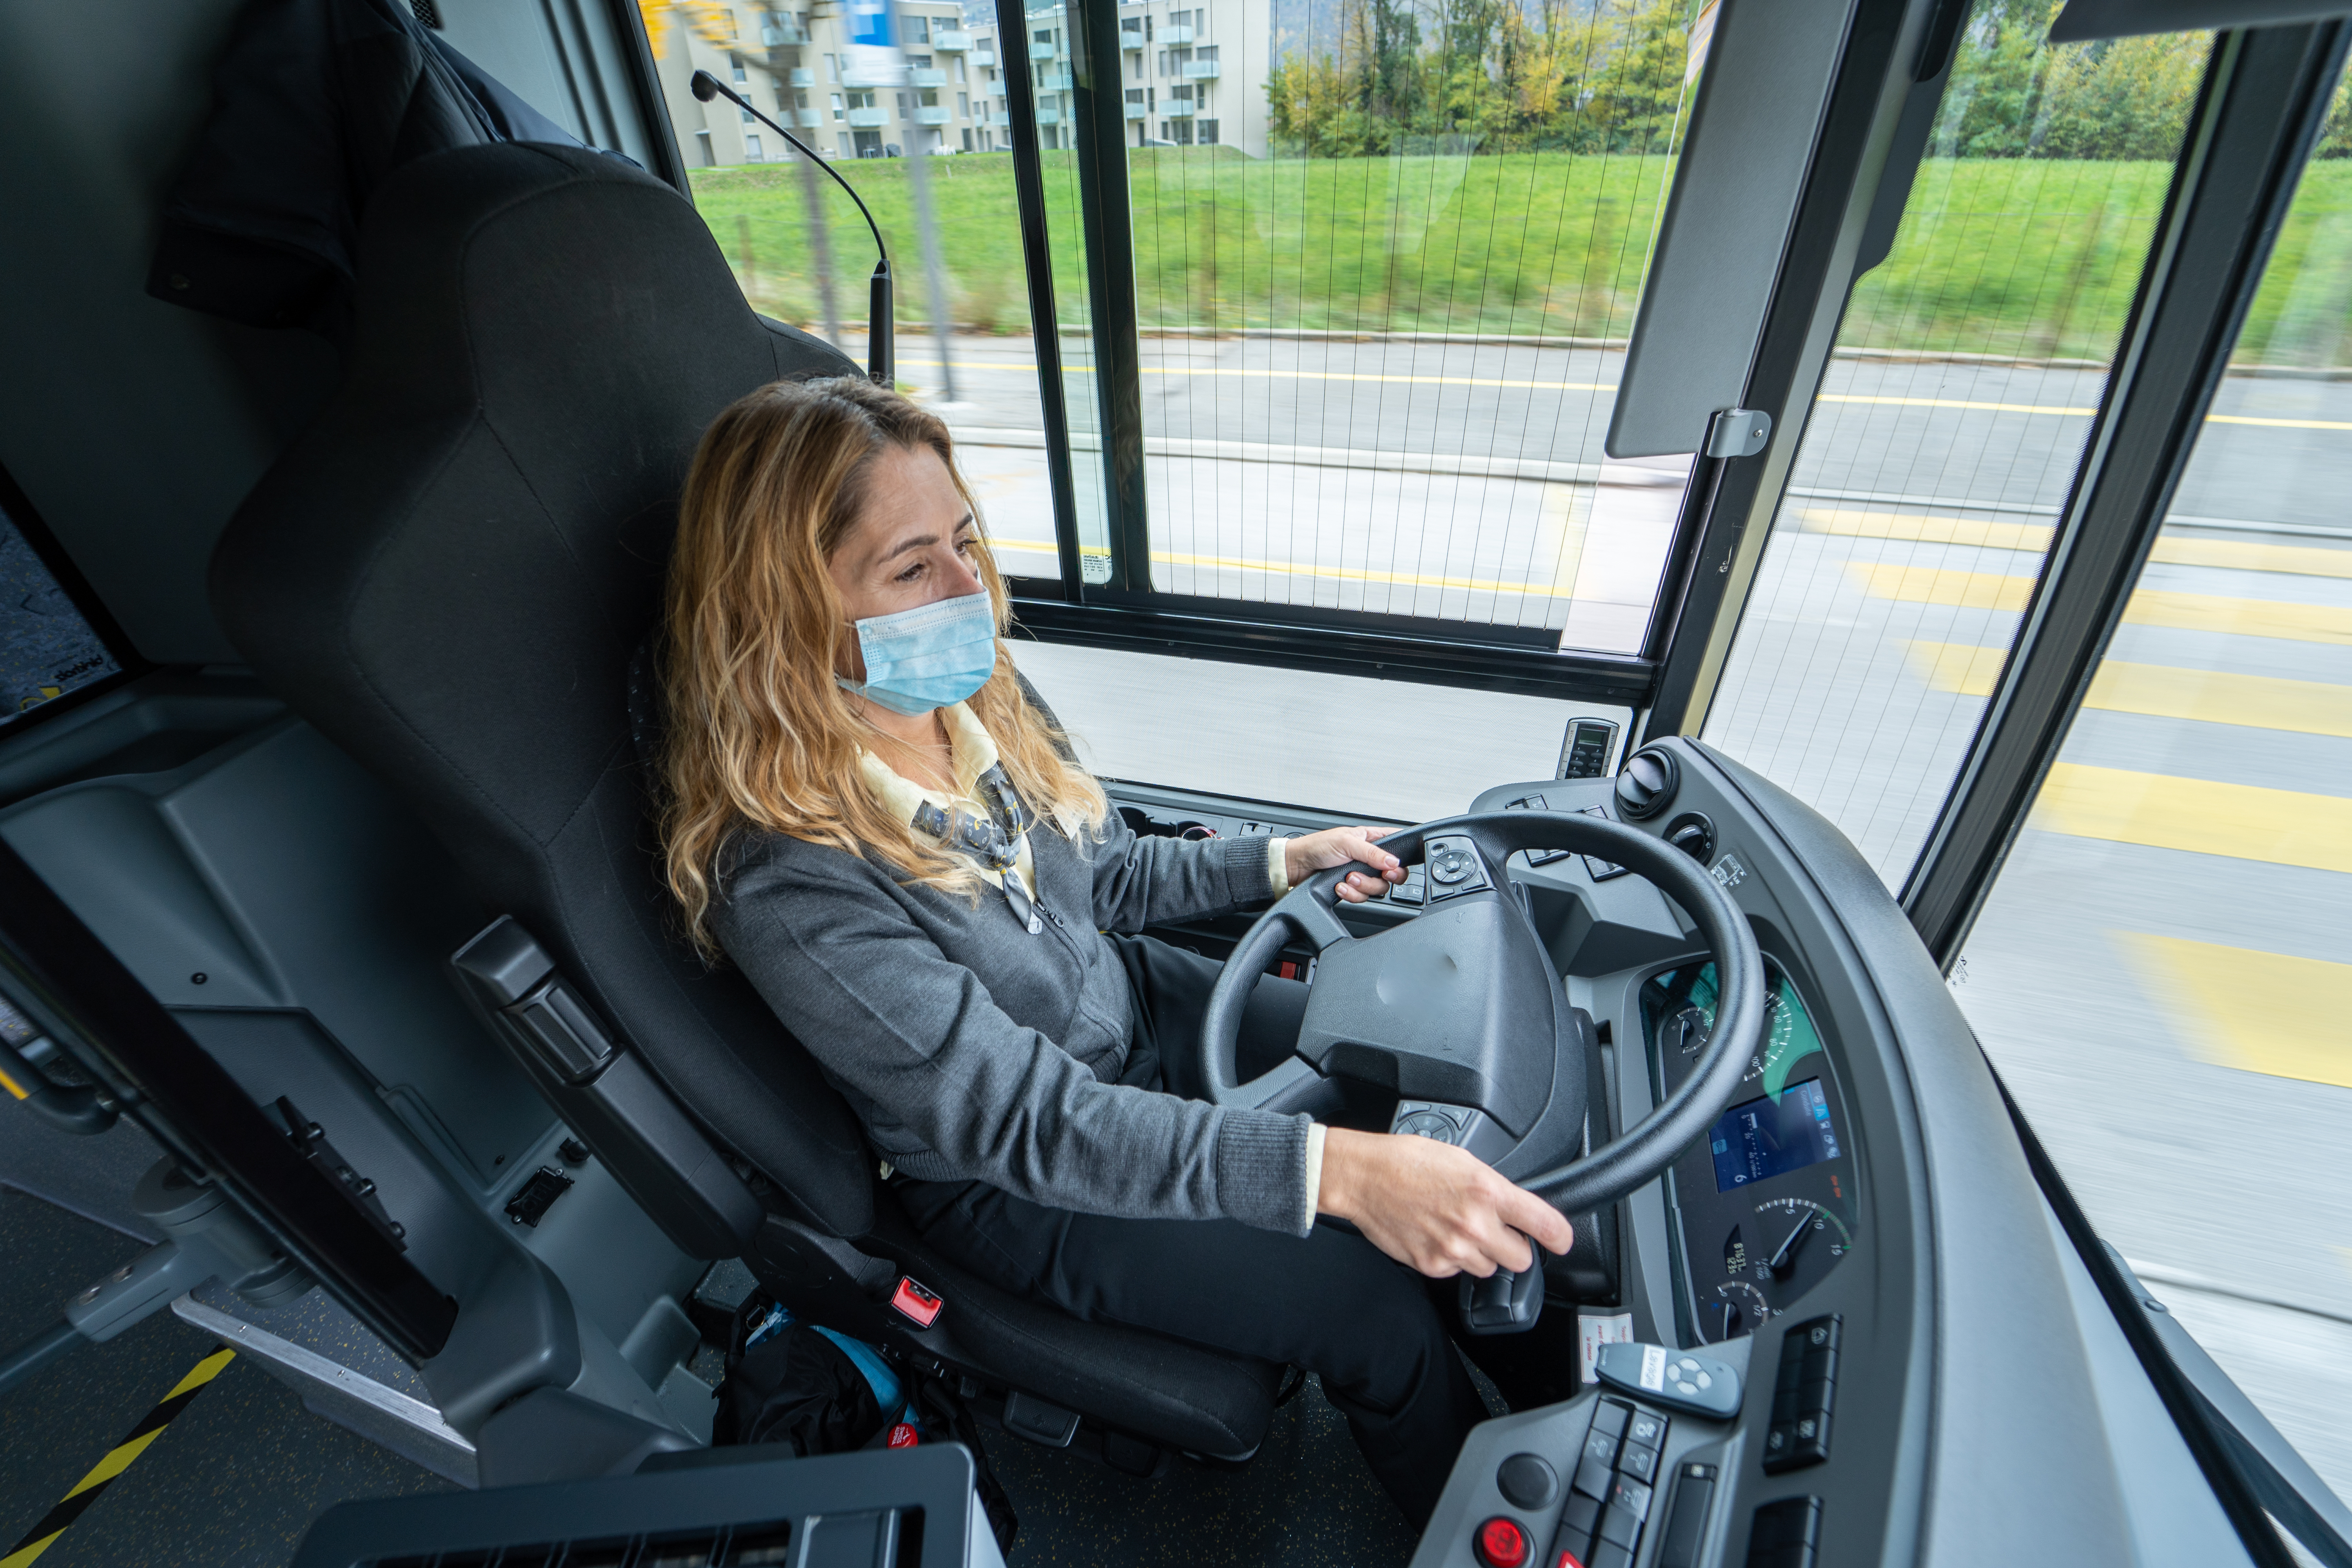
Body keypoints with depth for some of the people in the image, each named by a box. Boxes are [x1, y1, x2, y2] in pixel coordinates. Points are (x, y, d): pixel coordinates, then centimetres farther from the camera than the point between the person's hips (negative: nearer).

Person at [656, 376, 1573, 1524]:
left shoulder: (978, 700, -11)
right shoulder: (788, 887, -32)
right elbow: (1031, 1126, -33)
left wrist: (1280, 861, 3)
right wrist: (1336, 1170, -41)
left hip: (1137, 1008, 7)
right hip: (1007, 1181, -6)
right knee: (1371, 1309, -10)